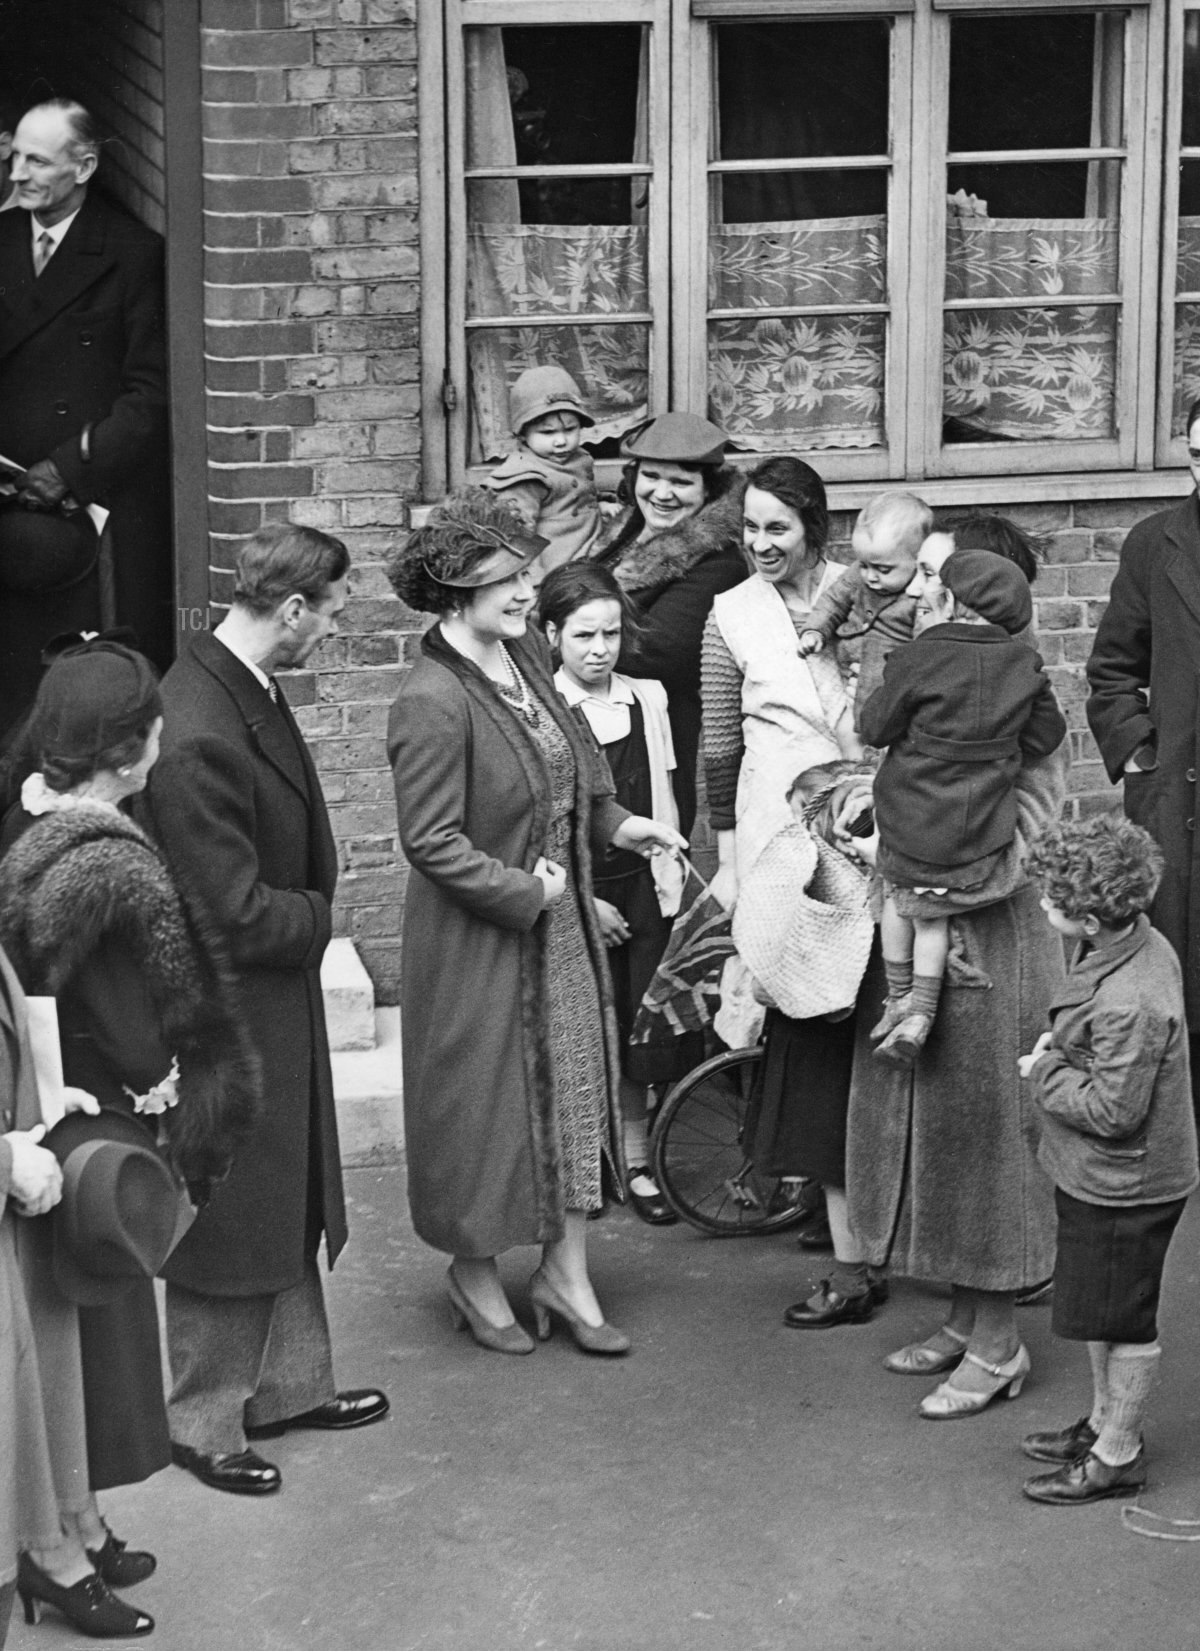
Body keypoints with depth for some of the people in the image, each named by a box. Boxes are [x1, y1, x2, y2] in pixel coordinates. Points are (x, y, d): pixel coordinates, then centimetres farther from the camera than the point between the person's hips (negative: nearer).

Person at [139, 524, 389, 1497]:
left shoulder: (250, 691, 0)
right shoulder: (197, 738, -30)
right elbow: (236, 917, -27)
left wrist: (308, 909, -2)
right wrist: (316, 916, -10)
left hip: (276, 1011, 9)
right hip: (224, 1022, -9)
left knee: (290, 1207, 21)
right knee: (228, 1223, 7)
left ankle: (290, 1384, 37)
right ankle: (203, 1421, 24)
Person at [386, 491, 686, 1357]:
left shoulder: (528, 656, 2)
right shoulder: (432, 702, -23)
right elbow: (430, 841, -23)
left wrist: (613, 822, 7)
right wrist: (524, 894, -18)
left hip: (560, 921, 8)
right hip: (477, 937, -8)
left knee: (574, 1085, 11)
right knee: (485, 1095, 6)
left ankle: (566, 1272, 22)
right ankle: (476, 1273, 26)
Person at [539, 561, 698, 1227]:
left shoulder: (647, 697, 6)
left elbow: (662, 801, 13)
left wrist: (671, 881, 7)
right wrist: (582, 902, -11)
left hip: (641, 887, 4)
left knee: (639, 1032, 5)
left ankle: (636, 1163, 17)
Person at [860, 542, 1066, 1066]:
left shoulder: (920, 659, -20)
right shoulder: (1024, 666, -7)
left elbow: (874, 727, -10)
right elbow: (1047, 736, 6)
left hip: (912, 820, -3)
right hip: (980, 826, 3)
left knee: (900, 900, 20)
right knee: (933, 912, 19)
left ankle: (899, 1000, 32)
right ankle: (921, 1013, 16)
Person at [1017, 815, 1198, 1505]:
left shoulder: (1129, 1002, -32)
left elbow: (1112, 1110, -28)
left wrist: (1047, 1072, -15)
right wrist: (1057, 1058, 0)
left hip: (1124, 1189, -10)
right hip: (1105, 1180, 10)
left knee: (1124, 1322, 7)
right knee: (1102, 1310, 23)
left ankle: (1118, 1457, 22)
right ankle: (1105, 1422, 40)